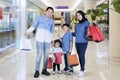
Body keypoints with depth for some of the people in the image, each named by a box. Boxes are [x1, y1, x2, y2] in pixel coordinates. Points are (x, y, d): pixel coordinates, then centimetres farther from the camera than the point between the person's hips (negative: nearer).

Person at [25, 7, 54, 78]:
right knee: (39, 55, -8)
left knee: (46, 55, 6)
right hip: (40, 40, -3)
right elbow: (34, 26, 3)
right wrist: (28, 31, -8)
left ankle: (44, 69, 18)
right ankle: (37, 71, -2)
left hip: (48, 40, 3)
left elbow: (52, 32, 14)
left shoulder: (52, 21, 10)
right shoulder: (40, 18, 3)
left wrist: (51, 40, 13)